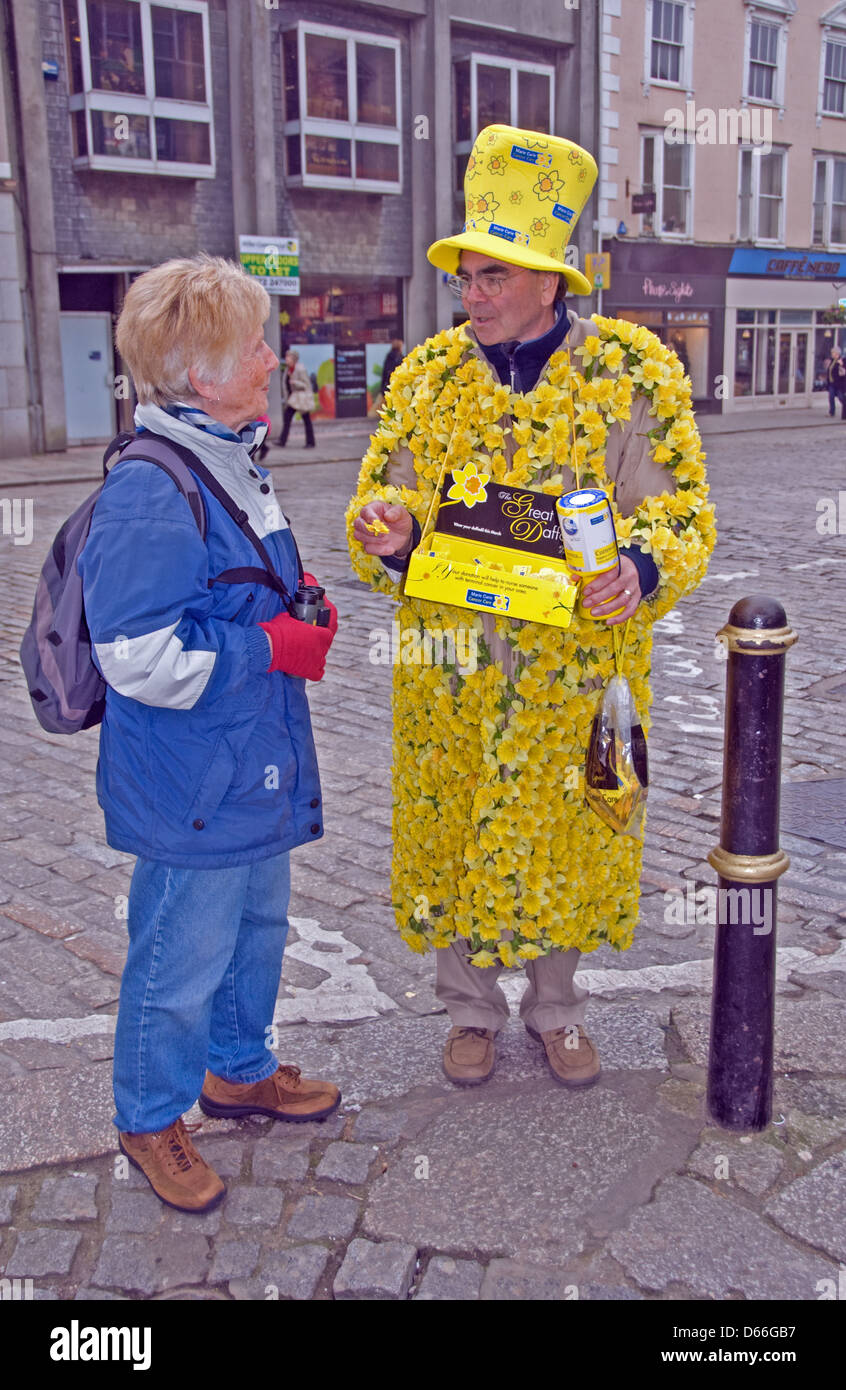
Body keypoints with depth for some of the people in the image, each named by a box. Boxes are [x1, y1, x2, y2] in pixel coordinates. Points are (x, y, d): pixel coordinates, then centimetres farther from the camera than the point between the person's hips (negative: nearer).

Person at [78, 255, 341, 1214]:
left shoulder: (232, 465, 8)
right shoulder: (149, 495, -24)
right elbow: (140, 658, -26)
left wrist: (296, 608, 4)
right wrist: (272, 647, -20)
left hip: (254, 770, 10)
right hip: (193, 792, -10)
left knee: (257, 927, 24)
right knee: (182, 961, 7)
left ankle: (239, 1070, 46)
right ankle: (150, 1120, 30)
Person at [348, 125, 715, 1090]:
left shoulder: (634, 371, -5)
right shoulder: (426, 375, 1)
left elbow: (682, 514, -6)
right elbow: (383, 501, 5)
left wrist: (642, 566, -29)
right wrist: (388, 533, -20)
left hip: (577, 668, -1)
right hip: (451, 670, 2)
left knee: (565, 843, 12)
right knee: (453, 840, 12)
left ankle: (555, 1005, 38)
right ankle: (471, 1007, 36)